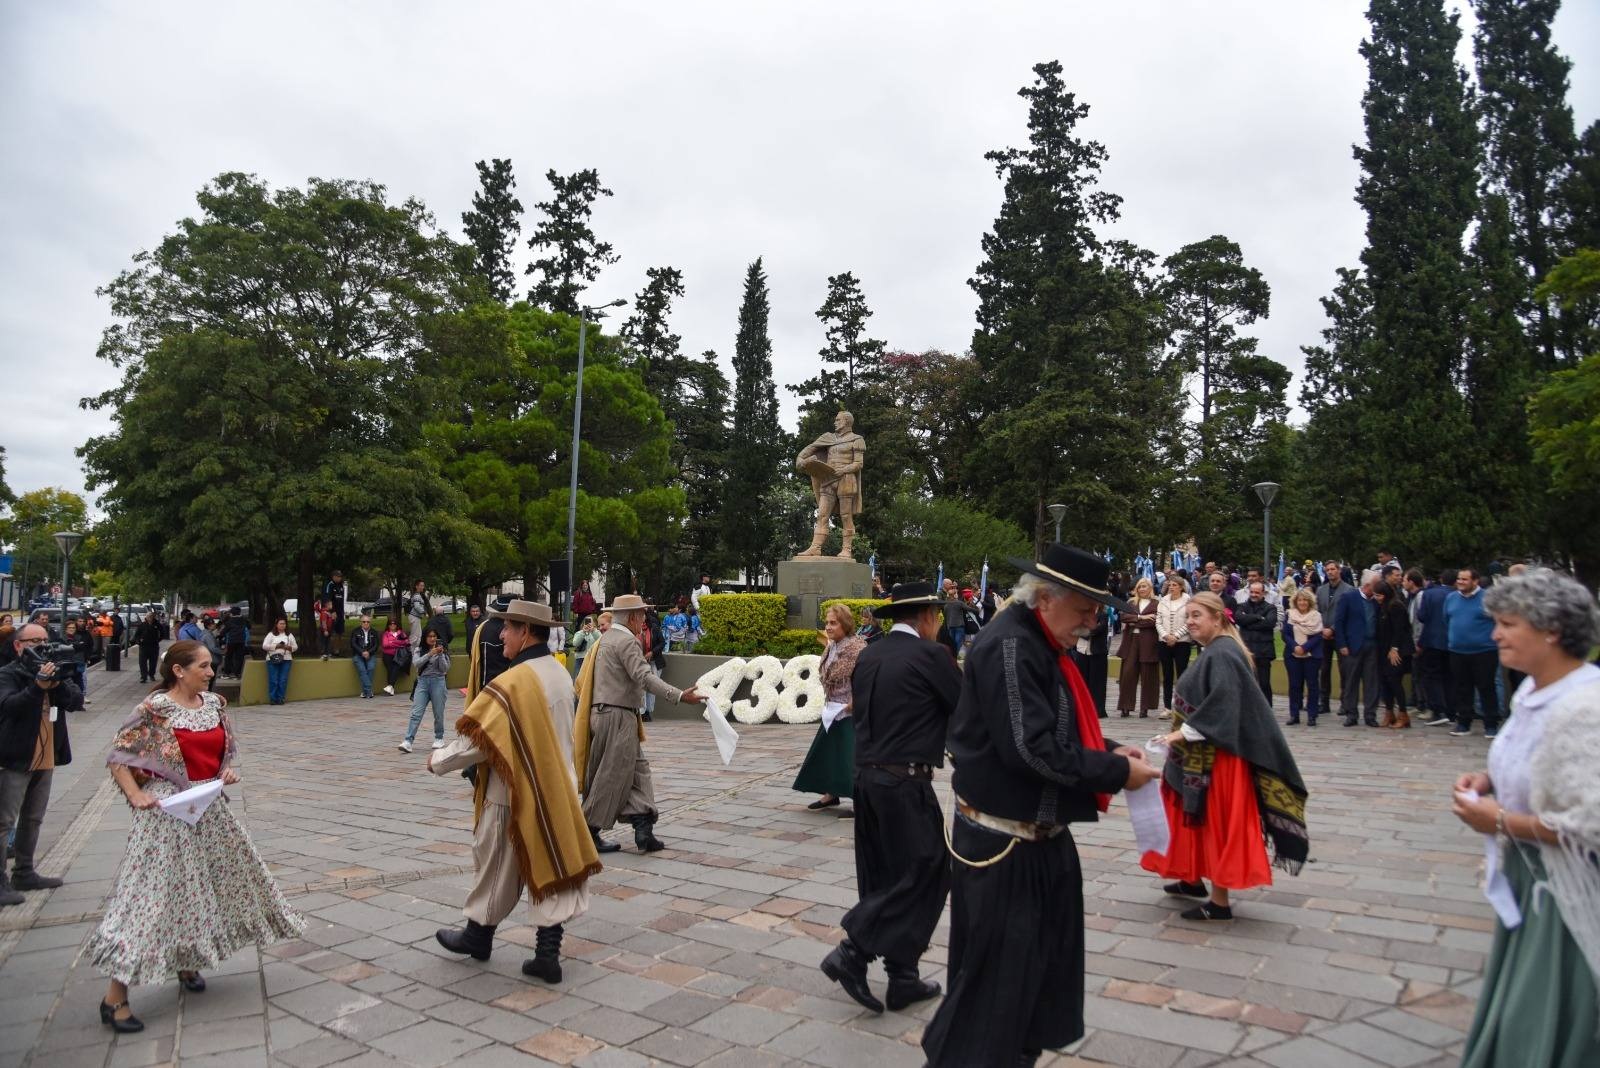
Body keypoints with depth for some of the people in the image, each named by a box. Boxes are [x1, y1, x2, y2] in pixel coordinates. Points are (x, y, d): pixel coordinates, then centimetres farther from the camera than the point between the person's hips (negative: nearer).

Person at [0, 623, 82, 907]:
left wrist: (58, 684, -20)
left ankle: (24, 873, 29)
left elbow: (76, 701, -3)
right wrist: (37, 686, -37)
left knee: (33, 819, 17)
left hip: (46, 759, 7)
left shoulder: (53, 670, 9)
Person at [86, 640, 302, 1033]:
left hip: (209, 807, 7)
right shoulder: (155, 707, -13)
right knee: (152, 892, -4)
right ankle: (114, 996, 6)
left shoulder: (214, 703, 4)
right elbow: (117, 758, -7)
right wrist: (137, 796, -15)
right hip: (168, 809, -6)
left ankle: (187, 961, 36)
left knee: (204, 886, 15)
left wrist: (229, 770, -1)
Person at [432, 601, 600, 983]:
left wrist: (438, 761, -2)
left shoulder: (512, 683, -22)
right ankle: (548, 953, 12)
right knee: (551, 866, 10)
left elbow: (477, 741, -19)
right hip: (556, 791, 6)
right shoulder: (561, 674, 3)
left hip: (514, 793, -6)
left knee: (497, 870, 14)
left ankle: (478, 935, 35)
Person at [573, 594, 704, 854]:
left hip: (602, 713, 10)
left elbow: (581, 682, 21)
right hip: (617, 717, -10)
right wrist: (680, 696, -29)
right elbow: (643, 676, -24)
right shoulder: (626, 641, -13)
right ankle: (588, 833, 7)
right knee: (612, 777, -1)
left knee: (638, 770, 9)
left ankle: (643, 829, 6)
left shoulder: (605, 639, 16)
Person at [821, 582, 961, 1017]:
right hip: (906, 783, -8)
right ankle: (852, 953, -2)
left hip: (867, 778, 8)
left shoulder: (868, 656, 10)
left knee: (887, 880, 14)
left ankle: (902, 978, 22)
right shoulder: (930, 654, -11)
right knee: (925, 873, 3)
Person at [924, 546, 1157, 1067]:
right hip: (1002, 847, -10)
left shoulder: (1040, 643, 9)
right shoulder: (1008, 647, -23)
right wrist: (1117, 772, -18)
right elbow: (1033, 749, -27)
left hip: (1039, 838, 10)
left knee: (1045, 964, 21)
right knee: (994, 977, 2)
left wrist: (1111, 750, 3)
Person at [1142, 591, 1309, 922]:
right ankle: (1194, 879, 33)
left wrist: (1185, 732, -25)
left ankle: (1219, 901, 9)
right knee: (1200, 820, 19)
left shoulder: (1222, 654, -18)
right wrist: (1185, 729, 12)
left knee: (1216, 822, -1)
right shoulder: (1212, 651, 12)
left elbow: (1222, 703, -27)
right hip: (1200, 753, 10)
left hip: (1215, 755, -10)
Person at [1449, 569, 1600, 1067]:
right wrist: (1489, 780, 0)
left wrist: (1502, 822, -20)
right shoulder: (1534, 689, 2)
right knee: (1518, 1002, 24)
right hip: (1528, 874, 9)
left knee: (1548, 1024, 7)